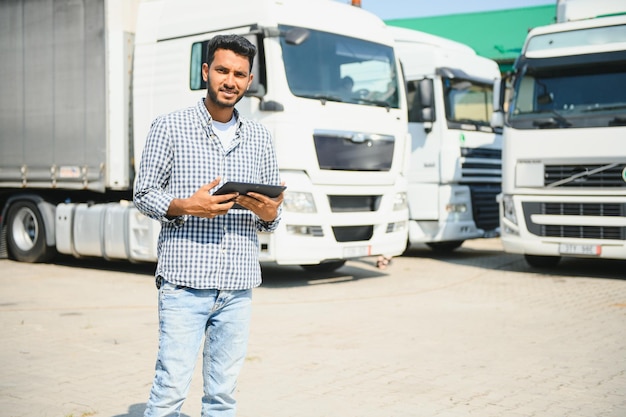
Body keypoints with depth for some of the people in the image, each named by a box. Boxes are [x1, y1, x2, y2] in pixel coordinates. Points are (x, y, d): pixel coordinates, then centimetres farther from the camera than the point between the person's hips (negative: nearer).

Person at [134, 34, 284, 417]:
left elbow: (274, 214, 17)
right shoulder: (170, 127, 2)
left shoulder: (260, 137, 13)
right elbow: (144, 194, 3)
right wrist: (184, 206, -16)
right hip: (185, 283, -3)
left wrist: (269, 212, -7)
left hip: (238, 286, 4)